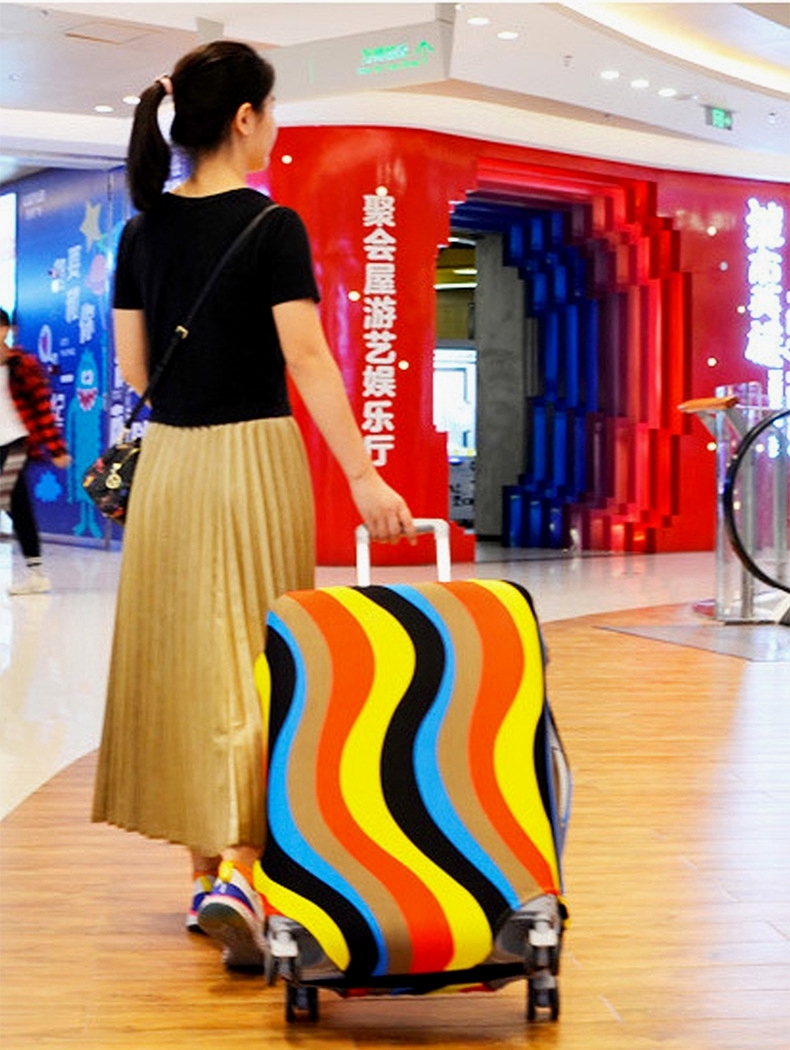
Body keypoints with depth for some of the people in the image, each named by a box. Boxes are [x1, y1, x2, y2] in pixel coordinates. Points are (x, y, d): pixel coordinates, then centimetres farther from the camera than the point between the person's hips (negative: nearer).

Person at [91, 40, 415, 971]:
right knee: (253, 659, -1)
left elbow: (132, 368, 6)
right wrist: (362, 476, -17)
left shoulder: (143, 231, 6)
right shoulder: (271, 226, -10)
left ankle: (205, 866, 21)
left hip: (167, 460, 5)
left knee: (182, 658, 12)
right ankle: (239, 865, -15)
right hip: (254, 458, -5)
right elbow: (305, 357, -16)